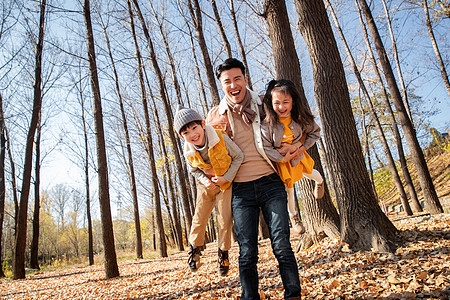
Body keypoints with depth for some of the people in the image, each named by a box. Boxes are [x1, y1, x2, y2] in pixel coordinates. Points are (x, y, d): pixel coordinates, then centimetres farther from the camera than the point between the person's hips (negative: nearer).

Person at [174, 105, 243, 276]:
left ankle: (223, 252, 21)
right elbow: (193, 170, 2)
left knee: (225, 219, -2)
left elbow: (238, 156, -14)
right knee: (199, 219, 7)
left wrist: (227, 177, -21)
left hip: (226, 182, -2)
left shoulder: (221, 138, -28)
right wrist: (205, 180, -16)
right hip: (206, 184, 2)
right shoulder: (188, 151, -18)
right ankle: (194, 248, 33)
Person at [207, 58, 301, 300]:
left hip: (271, 183, 0)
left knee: (282, 246, -4)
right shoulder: (215, 115, 6)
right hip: (241, 190, 1)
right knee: (247, 253, 3)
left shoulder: (263, 104, 6)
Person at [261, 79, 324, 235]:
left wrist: (302, 147, -13)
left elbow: (314, 132, -3)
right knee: (288, 187, 8)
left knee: (309, 172, 27)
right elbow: (265, 147, -23)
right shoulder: (267, 124, -30)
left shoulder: (302, 118, -21)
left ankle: (319, 181, 68)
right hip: (279, 158, -3)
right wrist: (282, 158, -23)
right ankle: (293, 216, 33)